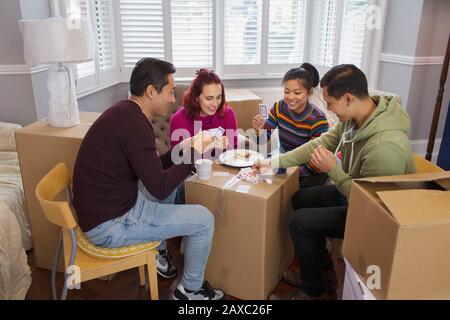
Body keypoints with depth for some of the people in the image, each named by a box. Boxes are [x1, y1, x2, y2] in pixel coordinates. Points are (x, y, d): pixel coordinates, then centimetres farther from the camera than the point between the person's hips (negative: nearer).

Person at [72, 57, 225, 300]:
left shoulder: (125, 113, 6)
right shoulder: (134, 124, -24)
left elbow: (151, 170, 14)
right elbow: (160, 188, -23)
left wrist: (181, 150, 5)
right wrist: (194, 153, -13)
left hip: (108, 205, 10)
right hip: (110, 224, -10)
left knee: (169, 180, 25)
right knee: (203, 220, -5)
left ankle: (159, 251, 30)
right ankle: (191, 289, 17)